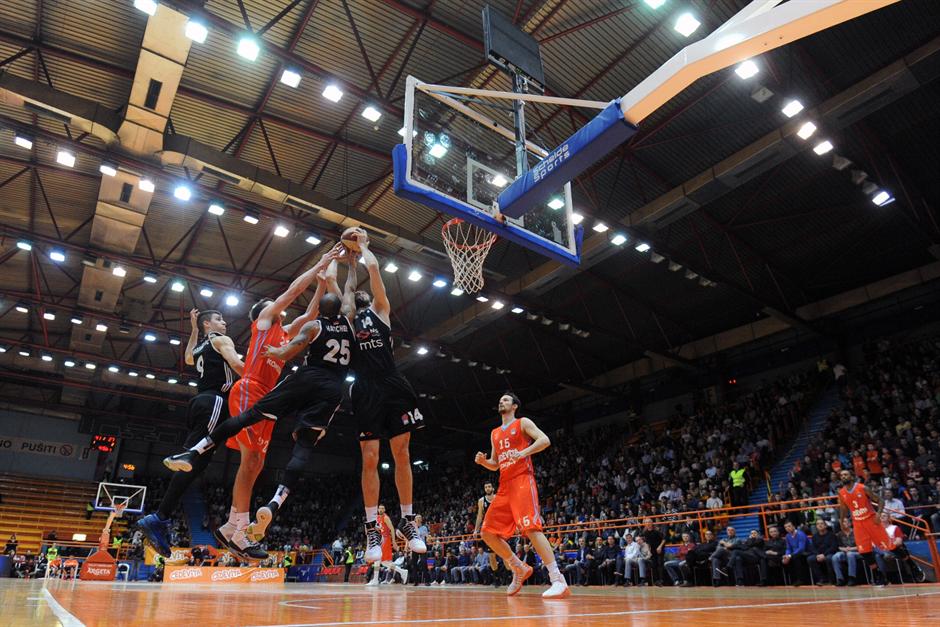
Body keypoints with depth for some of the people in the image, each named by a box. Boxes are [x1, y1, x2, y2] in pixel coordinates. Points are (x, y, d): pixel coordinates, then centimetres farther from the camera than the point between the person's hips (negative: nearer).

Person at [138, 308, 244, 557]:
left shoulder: (200, 347, 27)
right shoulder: (221, 340, 3)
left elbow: (188, 358, 51)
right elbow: (237, 365, -14)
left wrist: (194, 330, 48)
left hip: (200, 403, 9)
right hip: (214, 402, -9)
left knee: (193, 462, 6)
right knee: (194, 462, -16)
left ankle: (159, 520, 1)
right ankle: (160, 518, -22)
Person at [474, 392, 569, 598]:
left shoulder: (523, 423, 5)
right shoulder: (495, 433, 24)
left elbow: (545, 440, -9)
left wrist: (524, 452, -23)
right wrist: (483, 461, 4)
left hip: (522, 480, -8)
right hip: (504, 486, 8)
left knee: (531, 527, -23)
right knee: (488, 532, 2)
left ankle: (558, 580, -25)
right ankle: (519, 569, 16)